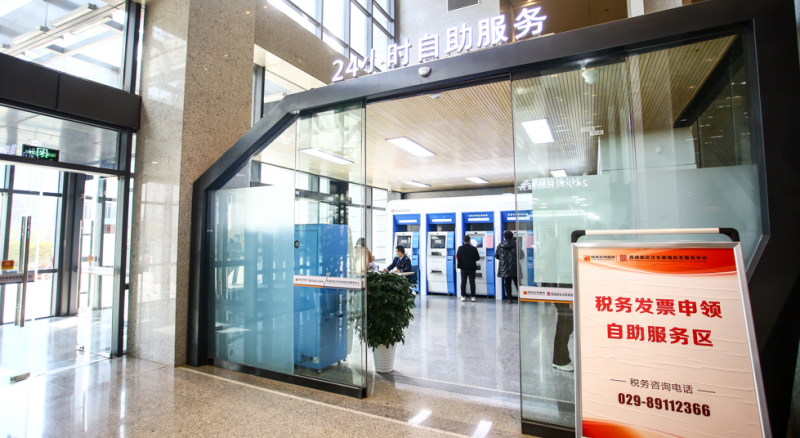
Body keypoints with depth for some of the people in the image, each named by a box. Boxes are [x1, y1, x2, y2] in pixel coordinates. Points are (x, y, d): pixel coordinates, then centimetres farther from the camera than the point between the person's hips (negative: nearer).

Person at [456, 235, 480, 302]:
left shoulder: (460, 248, -7)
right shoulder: (474, 249, -11)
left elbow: (457, 257, -4)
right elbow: (477, 258, -4)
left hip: (463, 268, 1)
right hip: (472, 268, -1)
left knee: (463, 282, 8)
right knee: (472, 282, 5)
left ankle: (463, 296, 10)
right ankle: (473, 297, 8)